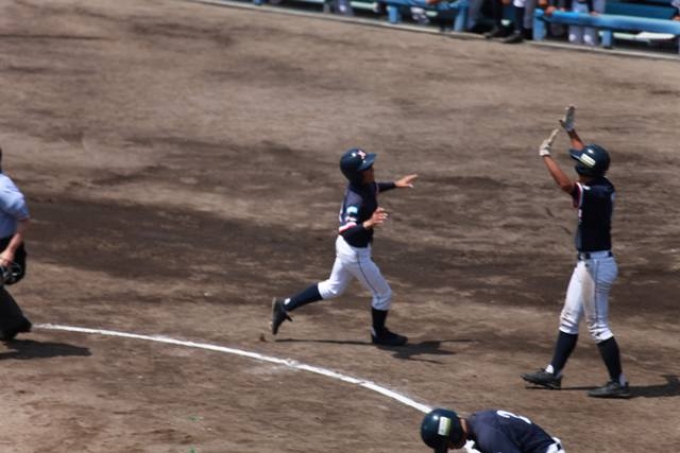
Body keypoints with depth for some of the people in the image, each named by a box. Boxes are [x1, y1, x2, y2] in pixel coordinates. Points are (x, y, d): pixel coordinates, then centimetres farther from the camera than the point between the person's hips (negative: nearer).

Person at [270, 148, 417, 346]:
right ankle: (379, 334, 36)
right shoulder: (355, 201, -35)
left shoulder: (363, 183, -9)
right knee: (383, 294, 12)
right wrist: (368, 224, -63)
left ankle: (285, 306, 29)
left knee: (333, 288, 27)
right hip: (356, 253, -9)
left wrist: (395, 185, 17)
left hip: (346, 248, 9)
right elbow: (346, 232, -47)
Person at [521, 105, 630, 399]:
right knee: (569, 319, 16)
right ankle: (553, 373, 25)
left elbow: (566, 185, -41)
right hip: (588, 262, 10)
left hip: (596, 264, -10)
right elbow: (588, 157, 20)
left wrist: (546, 155, -30)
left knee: (597, 326, -1)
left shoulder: (596, 194, -25)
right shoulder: (603, 186, 1)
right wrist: (571, 131, 24)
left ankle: (618, 383, 6)